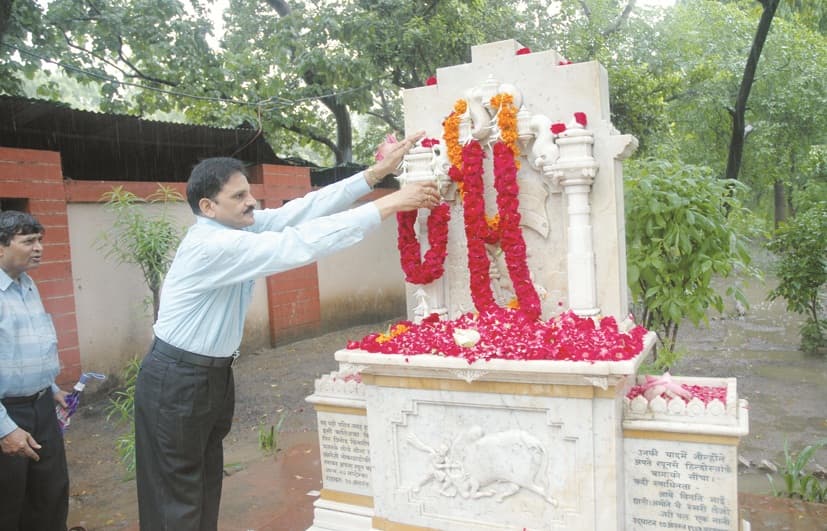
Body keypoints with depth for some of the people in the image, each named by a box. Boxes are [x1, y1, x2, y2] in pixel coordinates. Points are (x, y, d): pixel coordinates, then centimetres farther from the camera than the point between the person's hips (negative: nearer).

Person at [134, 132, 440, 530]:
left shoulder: (239, 227, 0)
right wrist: (387, 205, -32)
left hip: (214, 374, 9)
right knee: (177, 499, 5)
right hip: (177, 381, -9)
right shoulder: (213, 244, -26)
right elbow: (299, 244, -34)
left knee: (207, 488, 18)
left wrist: (376, 173, -11)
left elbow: (300, 212, -6)